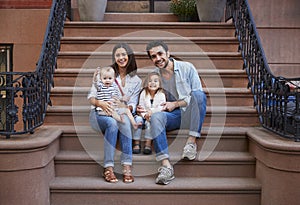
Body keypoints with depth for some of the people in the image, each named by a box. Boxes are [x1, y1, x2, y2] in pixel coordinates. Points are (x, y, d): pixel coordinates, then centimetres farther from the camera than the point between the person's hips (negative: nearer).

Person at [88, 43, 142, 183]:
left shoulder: (136, 81, 12)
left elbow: (133, 105, 3)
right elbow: (91, 96, -1)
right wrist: (100, 103, -24)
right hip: (99, 114, -1)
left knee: (124, 120, -35)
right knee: (112, 122, -36)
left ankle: (127, 167, -39)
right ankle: (108, 168, -36)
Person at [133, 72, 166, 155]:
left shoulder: (161, 94, -3)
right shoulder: (143, 93, 3)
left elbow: (161, 107, -12)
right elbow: (141, 106, -2)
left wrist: (151, 111, -26)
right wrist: (145, 115, -19)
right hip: (144, 115, 2)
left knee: (149, 122, -32)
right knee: (138, 119, -27)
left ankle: (148, 144, -26)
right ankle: (136, 143, -23)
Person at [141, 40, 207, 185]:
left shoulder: (187, 68, 0)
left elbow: (197, 96, -3)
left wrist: (175, 104, -12)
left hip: (189, 114, -1)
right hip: (172, 116, 2)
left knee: (199, 94, -30)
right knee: (155, 117, -32)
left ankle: (192, 141, -26)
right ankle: (166, 166, -42)